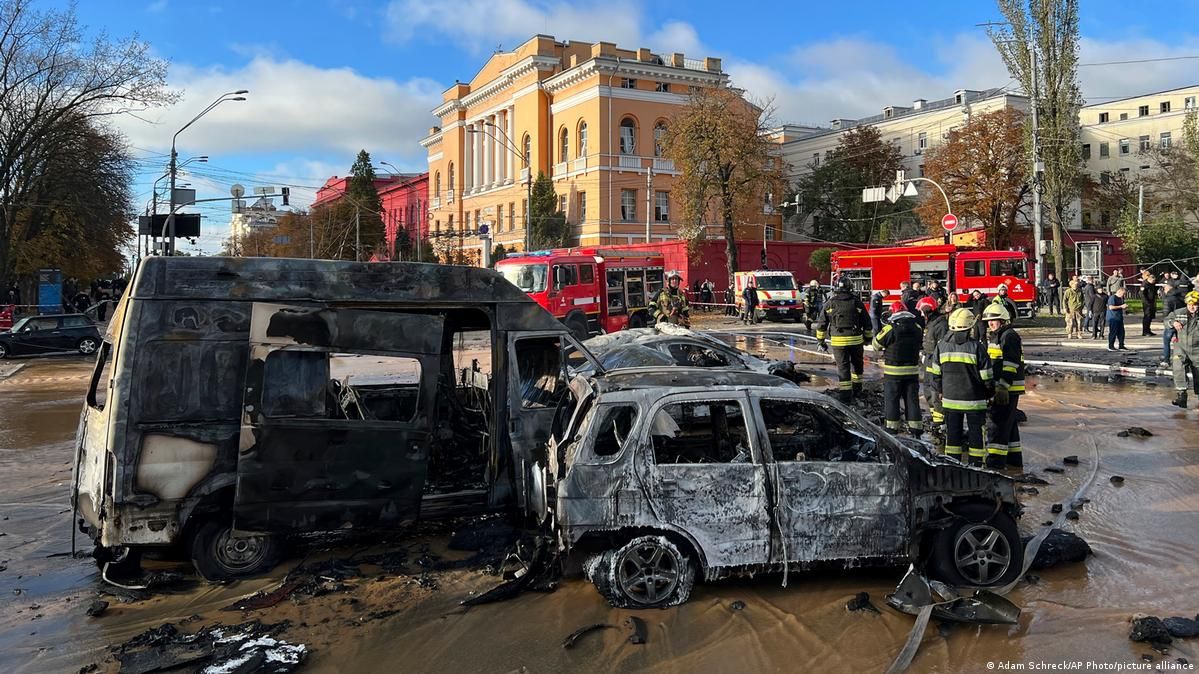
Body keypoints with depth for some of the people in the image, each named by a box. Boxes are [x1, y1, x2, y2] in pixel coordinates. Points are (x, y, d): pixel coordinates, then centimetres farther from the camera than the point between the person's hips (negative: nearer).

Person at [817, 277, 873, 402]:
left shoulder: (830, 303, 2)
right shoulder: (857, 302, 2)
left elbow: (822, 324, 3)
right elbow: (867, 323, 7)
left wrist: (821, 341, 12)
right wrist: (868, 337, 20)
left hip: (838, 340, -1)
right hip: (856, 339, 1)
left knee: (842, 366, 2)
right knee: (857, 364, 21)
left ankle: (845, 394, -2)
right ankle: (857, 389, 32)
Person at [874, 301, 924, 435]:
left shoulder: (890, 328, -15)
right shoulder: (917, 328, 1)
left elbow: (876, 345, -5)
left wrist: (883, 330, 13)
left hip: (893, 371, -4)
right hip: (912, 370, 4)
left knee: (891, 399, 6)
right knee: (912, 398, 11)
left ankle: (892, 426, 8)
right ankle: (916, 427, 12)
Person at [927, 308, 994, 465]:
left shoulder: (941, 346, -2)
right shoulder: (976, 347, -12)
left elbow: (935, 373, 6)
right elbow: (986, 376, -9)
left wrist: (941, 391, 20)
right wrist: (989, 394, 7)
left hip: (950, 398, 3)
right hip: (974, 399, -3)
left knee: (952, 433, 12)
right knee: (975, 434, 9)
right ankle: (975, 465, 13)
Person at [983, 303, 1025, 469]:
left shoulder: (1010, 336, -14)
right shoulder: (995, 336, 18)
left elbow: (1010, 365, -21)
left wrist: (1003, 387, -24)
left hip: (1009, 388, -10)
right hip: (999, 387, 10)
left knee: (999, 422, -10)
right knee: (1008, 423, 16)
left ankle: (996, 458, -8)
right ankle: (1014, 457, 24)